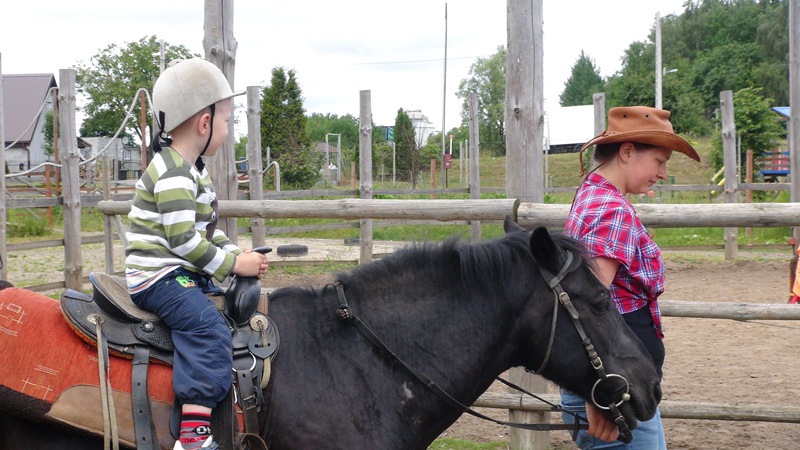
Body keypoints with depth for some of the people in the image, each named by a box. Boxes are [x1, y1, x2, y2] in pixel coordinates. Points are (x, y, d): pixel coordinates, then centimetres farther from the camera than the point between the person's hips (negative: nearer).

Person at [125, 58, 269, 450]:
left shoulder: (191, 169, 15)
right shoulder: (173, 175, -18)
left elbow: (206, 229, 19)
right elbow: (183, 240, -24)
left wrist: (238, 255, 4)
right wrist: (233, 264, -16)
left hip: (183, 273, 11)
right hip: (158, 277, -11)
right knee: (207, 326, -27)